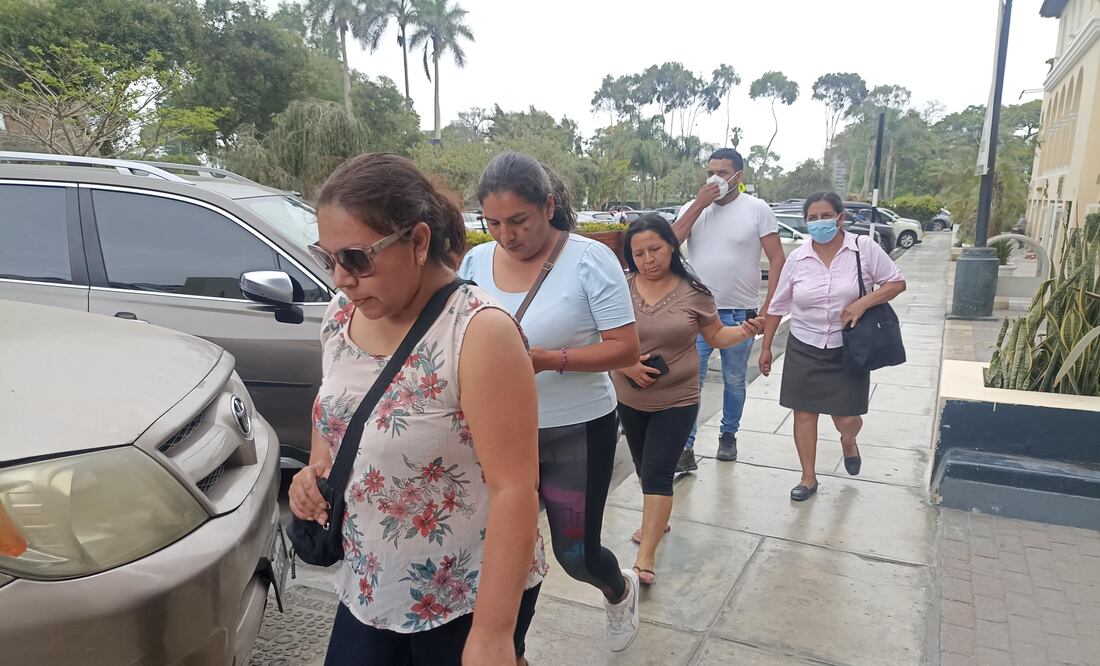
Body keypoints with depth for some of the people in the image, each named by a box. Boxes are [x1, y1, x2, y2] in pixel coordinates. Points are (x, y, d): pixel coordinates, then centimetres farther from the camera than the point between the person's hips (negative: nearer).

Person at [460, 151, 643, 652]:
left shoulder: (589, 259, -14)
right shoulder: (475, 262, -1)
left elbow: (625, 349, -15)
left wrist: (550, 360, -28)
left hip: (577, 432, -3)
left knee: (576, 555, 9)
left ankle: (620, 590, 46)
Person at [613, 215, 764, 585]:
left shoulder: (693, 292, -9)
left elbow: (715, 336, 2)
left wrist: (745, 331, -16)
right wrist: (626, 364, -17)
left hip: (677, 401, -3)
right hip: (630, 399, 3)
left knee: (658, 473, -7)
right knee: (645, 469, 20)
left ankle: (645, 557, -1)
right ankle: (656, 519, 46)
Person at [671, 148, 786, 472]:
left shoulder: (757, 209, -3)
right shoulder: (693, 207, 4)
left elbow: (777, 260, -5)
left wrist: (768, 309, -11)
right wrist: (700, 204, -14)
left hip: (739, 314, -1)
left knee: (734, 382, 15)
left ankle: (728, 435, 35)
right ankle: (685, 447, 2)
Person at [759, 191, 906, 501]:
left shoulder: (865, 249, -8)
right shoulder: (797, 258, -2)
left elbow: (897, 283, -3)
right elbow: (778, 306, 5)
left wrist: (863, 303, -19)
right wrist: (766, 347, 7)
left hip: (847, 350, -2)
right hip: (804, 349, 2)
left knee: (846, 418, 1)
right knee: (804, 413, 5)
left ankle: (848, 441, 39)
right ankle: (808, 478, 22)